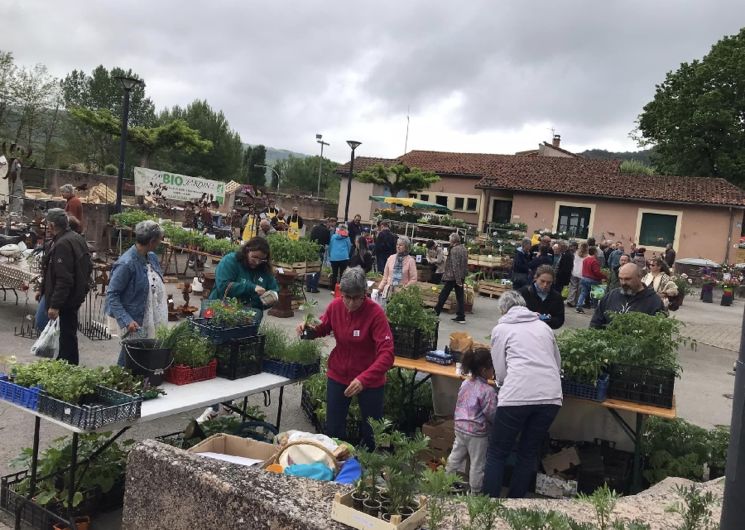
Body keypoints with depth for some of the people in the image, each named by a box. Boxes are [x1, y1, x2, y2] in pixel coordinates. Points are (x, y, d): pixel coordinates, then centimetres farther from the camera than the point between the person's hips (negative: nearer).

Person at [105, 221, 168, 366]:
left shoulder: (152, 257, 5)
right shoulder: (126, 263, -19)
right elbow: (111, 295, -17)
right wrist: (126, 321, -25)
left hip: (155, 322, 7)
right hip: (136, 324, -7)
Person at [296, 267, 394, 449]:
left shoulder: (375, 313, -24)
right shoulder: (335, 306, -10)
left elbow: (387, 353, -30)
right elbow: (322, 328, 10)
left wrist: (364, 379, -42)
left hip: (370, 379, -3)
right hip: (338, 375, 3)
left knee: (371, 432, 14)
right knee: (333, 429, 14)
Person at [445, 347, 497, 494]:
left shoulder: (465, 384, 1)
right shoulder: (488, 391, -22)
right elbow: (491, 414, -18)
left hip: (460, 427, 7)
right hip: (477, 432, -7)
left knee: (455, 457, 21)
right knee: (477, 463, 9)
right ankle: (475, 491, 20)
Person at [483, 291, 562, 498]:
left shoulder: (501, 328, 10)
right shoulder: (543, 326, 20)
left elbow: (500, 373, 8)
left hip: (517, 396, -4)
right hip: (550, 396, 4)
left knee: (496, 454, 9)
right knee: (529, 454, 17)